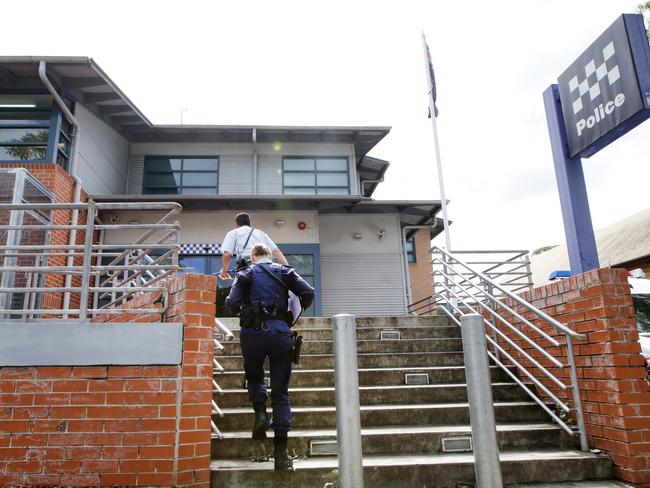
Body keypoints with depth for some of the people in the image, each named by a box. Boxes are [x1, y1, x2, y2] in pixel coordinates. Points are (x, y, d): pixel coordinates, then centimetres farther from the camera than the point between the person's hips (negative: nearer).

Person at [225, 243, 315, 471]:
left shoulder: (246, 273, 9)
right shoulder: (283, 271, 13)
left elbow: (231, 303, -4)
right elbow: (308, 293, 2)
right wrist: (294, 316, 15)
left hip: (253, 331, 0)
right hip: (280, 331, 1)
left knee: (254, 376, 27)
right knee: (280, 391, 6)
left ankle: (260, 412, 1)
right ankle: (281, 452, 3)